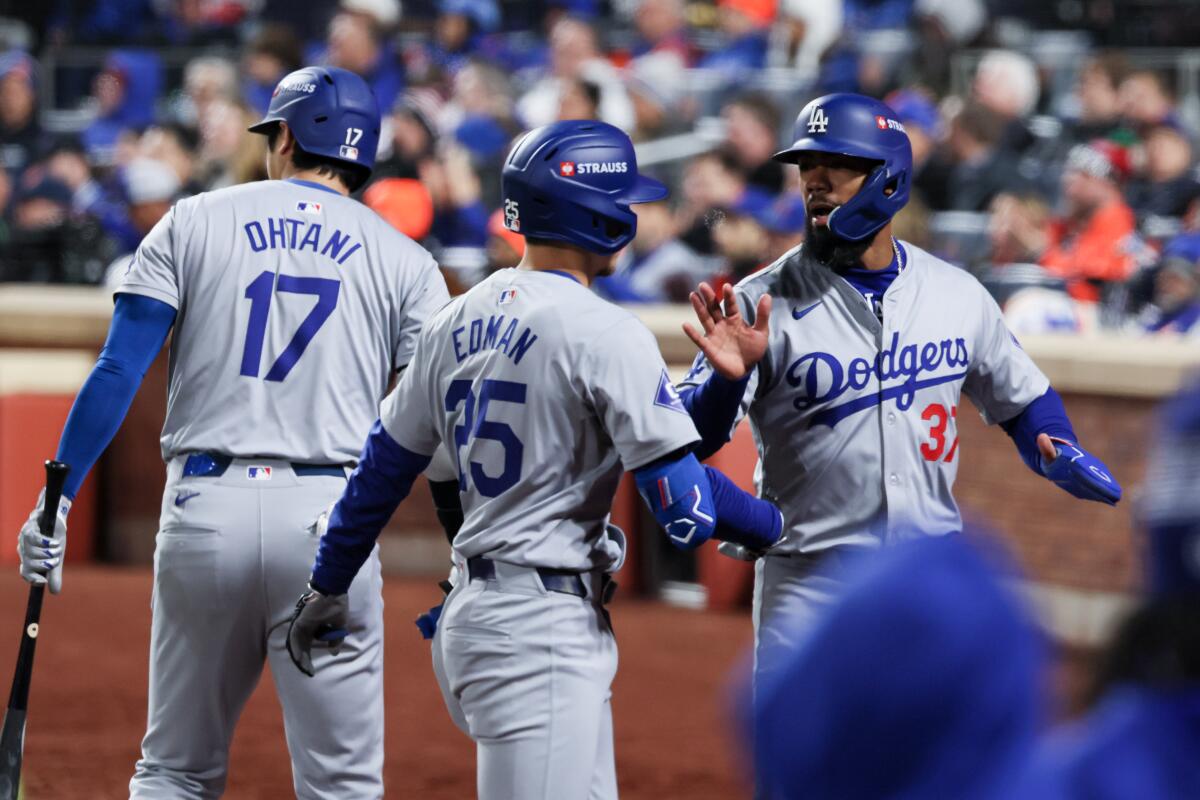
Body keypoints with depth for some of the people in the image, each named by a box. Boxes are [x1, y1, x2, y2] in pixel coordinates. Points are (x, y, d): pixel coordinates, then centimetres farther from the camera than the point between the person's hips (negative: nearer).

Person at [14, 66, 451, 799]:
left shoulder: (193, 224, 9)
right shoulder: (404, 263, 9)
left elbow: (118, 373, -1)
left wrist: (56, 501, -2)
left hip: (204, 511, 1)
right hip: (330, 518, -1)